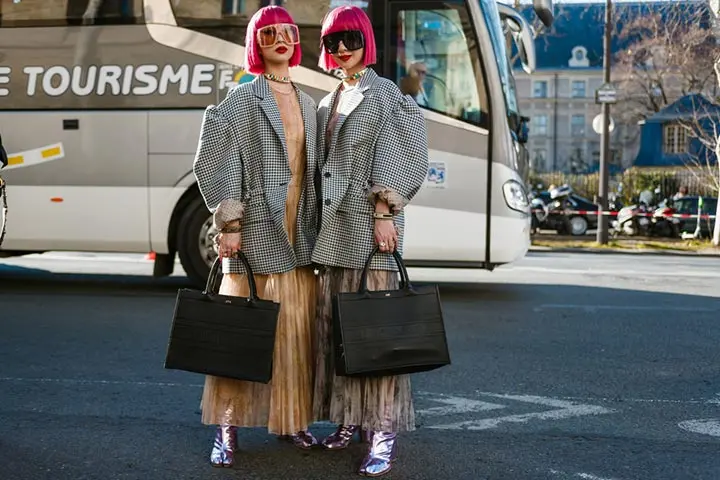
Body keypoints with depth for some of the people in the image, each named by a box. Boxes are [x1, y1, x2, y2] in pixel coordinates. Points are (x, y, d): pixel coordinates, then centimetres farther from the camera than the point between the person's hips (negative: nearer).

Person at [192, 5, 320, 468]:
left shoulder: (307, 103, 16)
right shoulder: (242, 99, -2)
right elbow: (217, 163, -8)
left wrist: (316, 225, 13)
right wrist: (229, 223, -14)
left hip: (300, 231, 6)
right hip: (257, 227, -5)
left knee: (298, 326, 7)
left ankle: (292, 418, 18)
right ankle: (228, 427, 4)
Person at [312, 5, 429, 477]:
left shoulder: (385, 94, -1)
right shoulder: (330, 102, 18)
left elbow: (394, 161, -9)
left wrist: (384, 214, -16)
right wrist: (317, 220, 15)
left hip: (368, 223, -7)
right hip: (333, 225, 7)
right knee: (334, 322, 8)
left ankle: (384, 430, -4)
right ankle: (350, 416, 18)